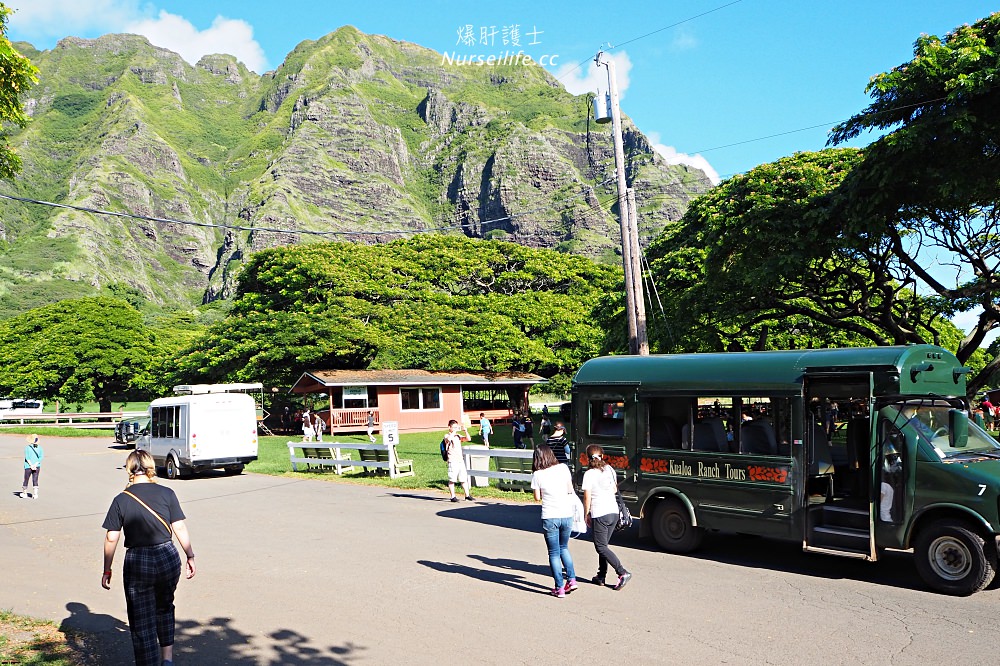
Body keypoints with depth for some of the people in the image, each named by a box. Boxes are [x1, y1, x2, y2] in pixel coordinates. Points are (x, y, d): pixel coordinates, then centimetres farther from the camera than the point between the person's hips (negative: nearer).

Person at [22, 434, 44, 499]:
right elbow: (41, 457, -4)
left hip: (28, 466, -2)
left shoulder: (27, 447, -7)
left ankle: (24, 493, 26)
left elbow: (27, 457, -11)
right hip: (37, 466, 2)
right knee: (35, 480, 4)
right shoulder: (40, 447, 0)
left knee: (26, 479, 13)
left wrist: (31, 465, -11)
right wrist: (35, 465, -7)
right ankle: (35, 494, -2)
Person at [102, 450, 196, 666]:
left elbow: (111, 539, -3)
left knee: (142, 622, 9)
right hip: (168, 559, 2)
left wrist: (107, 571, 7)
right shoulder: (166, 493, -3)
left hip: (137, 563, -2)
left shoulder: (121, 500, -3)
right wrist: (190, 556, 7)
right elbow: (180, 528, -3)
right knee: (165, 609, 25)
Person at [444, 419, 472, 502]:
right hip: (452, 461, -6)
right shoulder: (447, 436, -3)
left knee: (464, 478, 8)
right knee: (452, 479, -2)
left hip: (461, 460, 6)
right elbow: (449, 439, -28)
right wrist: (455, 431, -22)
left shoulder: (458, 436, 15)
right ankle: (453, 496, 5)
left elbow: (468, 438, 4)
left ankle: (467, 495, 15)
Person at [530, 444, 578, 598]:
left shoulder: (537, 475, -7)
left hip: (550, 517, -3)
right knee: (564, 548, 24)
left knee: (554, 553, 8)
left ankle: (559, 588, 9)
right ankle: (572, 579, 17)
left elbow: (537, 498, -1)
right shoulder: (563, 468, -1)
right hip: (567, 515, 3)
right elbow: (570, 490, 5)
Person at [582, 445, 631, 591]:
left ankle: (623, 573, -10)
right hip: (614, 512, 7)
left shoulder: (589, 474, -12)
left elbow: (587, 498, -11)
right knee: (603, 545, 17)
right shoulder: (610, 469, 5)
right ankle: (601, 576, 20)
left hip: (599, 515, -7)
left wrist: (586, 515, 1)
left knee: (601, 547, 1)